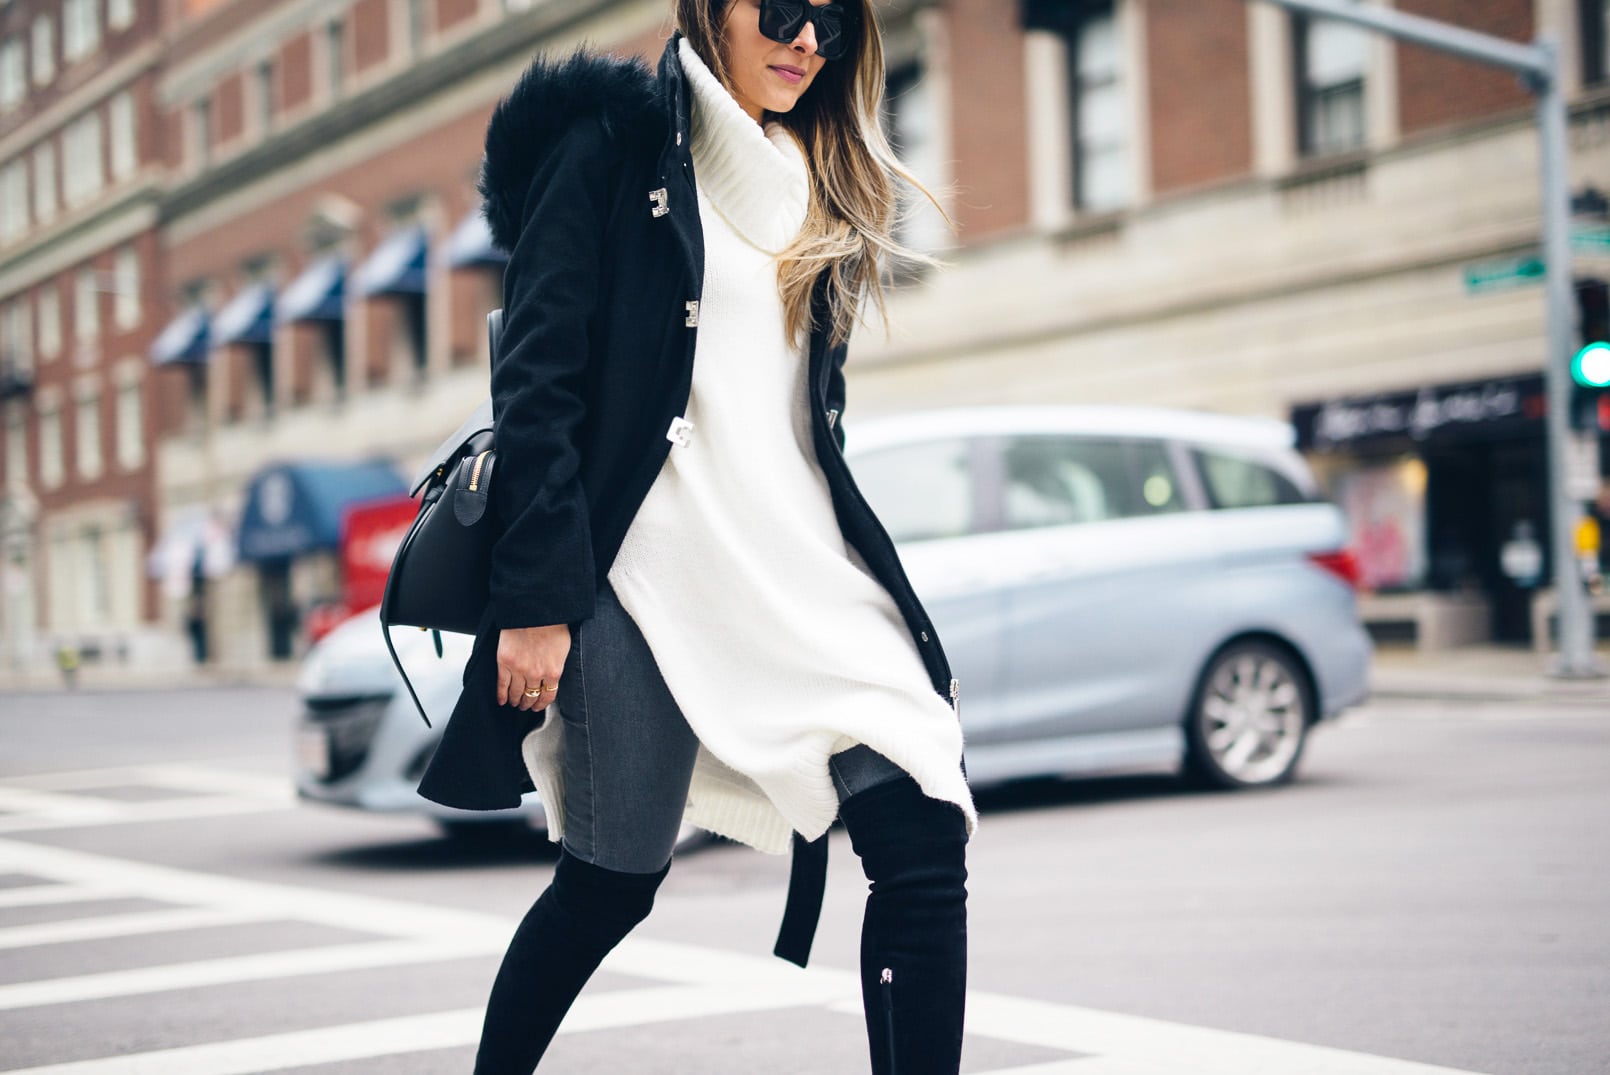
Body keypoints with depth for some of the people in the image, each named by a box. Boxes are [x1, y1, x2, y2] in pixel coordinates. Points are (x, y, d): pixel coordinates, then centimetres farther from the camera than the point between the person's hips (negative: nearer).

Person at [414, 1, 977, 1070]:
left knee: (925, 839, -9)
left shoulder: (816, 193, 20)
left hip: (801, 565, 6)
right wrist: (537, 598, -16)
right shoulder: (616, 146, 0)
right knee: (614, 879, 3)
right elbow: (538, 380, -8)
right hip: (653, 567, -5)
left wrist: (863, 583, 18)